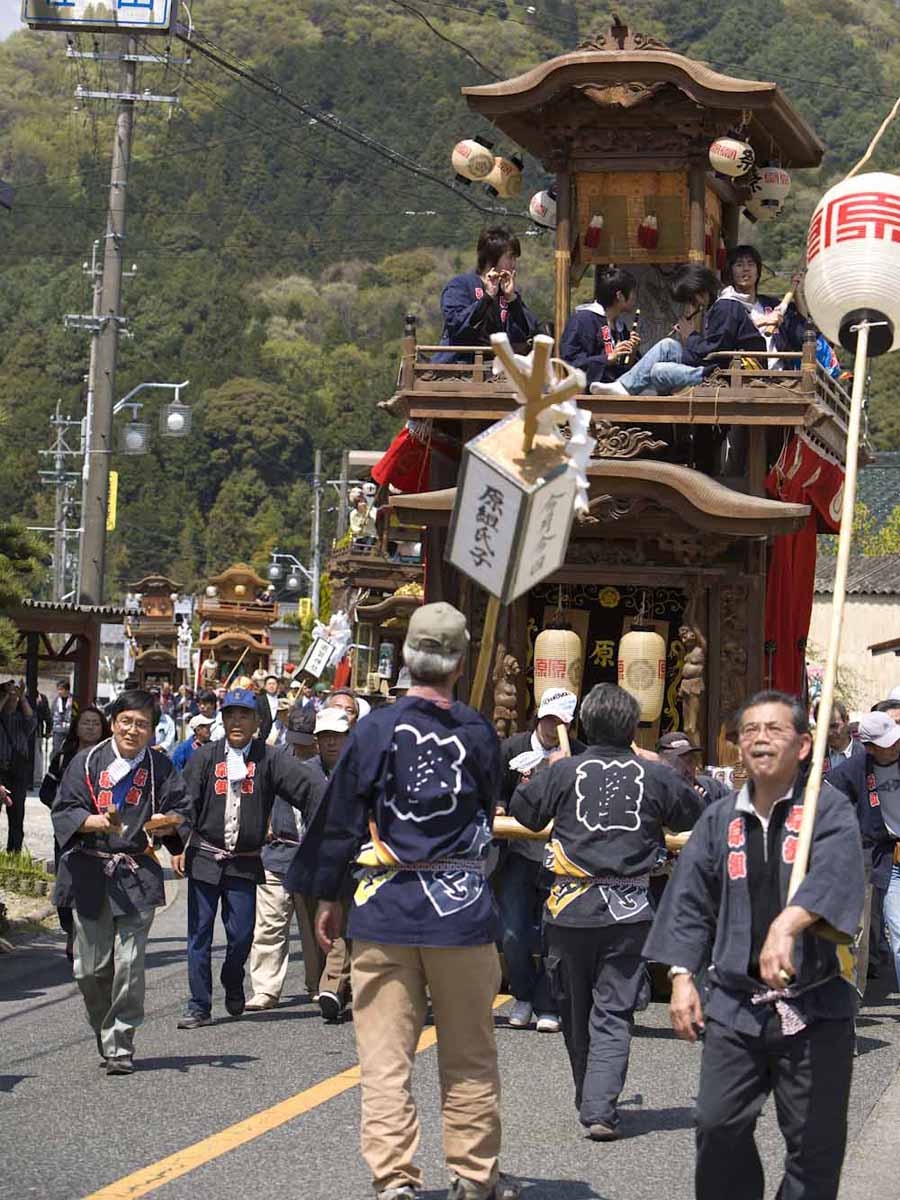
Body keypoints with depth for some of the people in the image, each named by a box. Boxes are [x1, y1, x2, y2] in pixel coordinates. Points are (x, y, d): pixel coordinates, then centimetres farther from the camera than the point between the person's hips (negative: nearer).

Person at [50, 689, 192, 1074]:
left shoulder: (161, 768, 6)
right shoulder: (87, 762, 4)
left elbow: (181, 813, 8)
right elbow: (64, 811, -1)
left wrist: (167, 822, -15)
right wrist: (98, 821, -19)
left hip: (138, 876, -1)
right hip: (89, 873, 1)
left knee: (129, 965, -8)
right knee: (90, 968, 3)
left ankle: (120, 1046, 2)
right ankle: (104, 1032, 28)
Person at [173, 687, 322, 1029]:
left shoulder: (269, 759, -1)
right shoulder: (205, 757, 3)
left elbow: (307, 788, -7)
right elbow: (186, 803, 2)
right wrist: (178, 847, -7)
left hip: (244, 863, -1)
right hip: (204, 857, 1)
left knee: (241, 934, -1)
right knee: (199, 934, 2)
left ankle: (233, 983, 30)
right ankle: (199, 1007, 9)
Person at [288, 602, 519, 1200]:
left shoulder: (376, 728, -5)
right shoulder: (478, 732, -1)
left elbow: (341, 818, 0)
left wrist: (329, 897, 10)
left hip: (385, 908, -1)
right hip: (462, 907, 1)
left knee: (385, 1054, 3)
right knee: (469, 1055, 12)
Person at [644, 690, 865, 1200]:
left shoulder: (829, 809, -4)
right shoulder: (720, 819, 9)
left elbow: (831, 875, -24)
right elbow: (690, 902, 12)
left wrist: (787, 925, -40)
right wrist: (682, 976, 1)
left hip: (814, 1005, -3)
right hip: (735, 1005, 3)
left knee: (814, 1140, 1)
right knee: (718, 1126, 1)